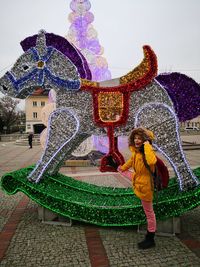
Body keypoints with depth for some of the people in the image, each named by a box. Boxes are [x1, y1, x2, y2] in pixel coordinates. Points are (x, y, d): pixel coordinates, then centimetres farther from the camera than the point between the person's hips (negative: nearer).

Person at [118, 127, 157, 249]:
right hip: (138, 179, 9)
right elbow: (132, 160, 19)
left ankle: (150, 240, 27)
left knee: (149, 212, 8)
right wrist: (123, 167, 34)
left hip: (145, 185, -8)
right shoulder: (136, 151, -3)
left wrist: (147, 146, -41)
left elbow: (152, 161, -53)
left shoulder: (148, 151, -28)